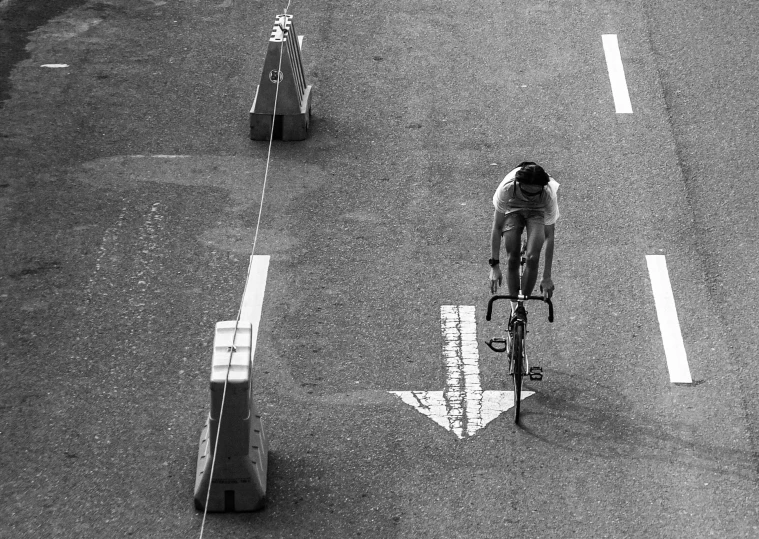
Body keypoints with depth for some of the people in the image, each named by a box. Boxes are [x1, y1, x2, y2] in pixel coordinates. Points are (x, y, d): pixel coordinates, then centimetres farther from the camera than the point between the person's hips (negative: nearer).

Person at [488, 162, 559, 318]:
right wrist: (494, 265, -31)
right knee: (512, 259, -13)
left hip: (539, 212, 0)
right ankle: (514, 307, 4)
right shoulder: (507, 188, -38)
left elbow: (549, 236, -31)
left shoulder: (549, 195, -37)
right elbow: (497, 228, -29)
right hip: (512, 210, 1)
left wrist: (547, 277, -30)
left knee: (532, 258, -20)